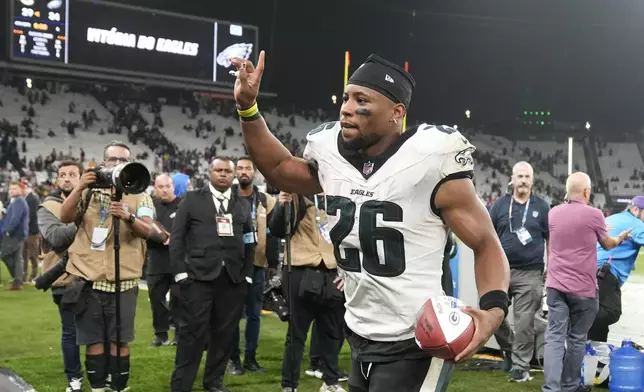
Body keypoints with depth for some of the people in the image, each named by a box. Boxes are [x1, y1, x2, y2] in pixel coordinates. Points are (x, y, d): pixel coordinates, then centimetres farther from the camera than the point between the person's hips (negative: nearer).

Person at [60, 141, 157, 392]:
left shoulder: (139, 196, 6)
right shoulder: (90, 191, 9)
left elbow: (147, 231, -9)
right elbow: (65, 217, -4)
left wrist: (129, 217, -29)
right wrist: (79, 188, -16)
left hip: (123, 280, -1)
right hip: (88, 278, 1)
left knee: (120, 340, 0)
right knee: (93, 339, 4)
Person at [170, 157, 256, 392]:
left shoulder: (243, 205, 14)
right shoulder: (192, 199, 6)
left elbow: (249, 242, 13)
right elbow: (177, 238, 2)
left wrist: (247, 275, 5)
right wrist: (180, 272, -6)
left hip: (233, 278, 3)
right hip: (198, 276, -3)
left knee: (225, 333, 7)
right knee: (192, 332, -2)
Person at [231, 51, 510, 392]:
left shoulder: (430, 163, -16)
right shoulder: (332, 154, 0)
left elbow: (486, 246, -9)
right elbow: (279, 168, 21)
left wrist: (493, 309, -26)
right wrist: (248, 108, 10)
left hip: (414, 345, -6)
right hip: (360, 339, 7)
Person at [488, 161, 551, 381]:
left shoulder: (541, 207, 4)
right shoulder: (500, 205, 6)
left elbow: (551, 240, 7)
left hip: (530, 274, -2)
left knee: (524, 322, -2)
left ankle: (520, 365, 7)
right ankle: (509, 349, 30)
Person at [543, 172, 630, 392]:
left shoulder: (553, 213, 6)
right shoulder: (594, 214, -8)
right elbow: (607, 244, 10)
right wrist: (620, 239, 31)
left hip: (556, 285, 3)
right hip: (583, 288, -3)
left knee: (554, 337, 0)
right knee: (577, 339, 9)